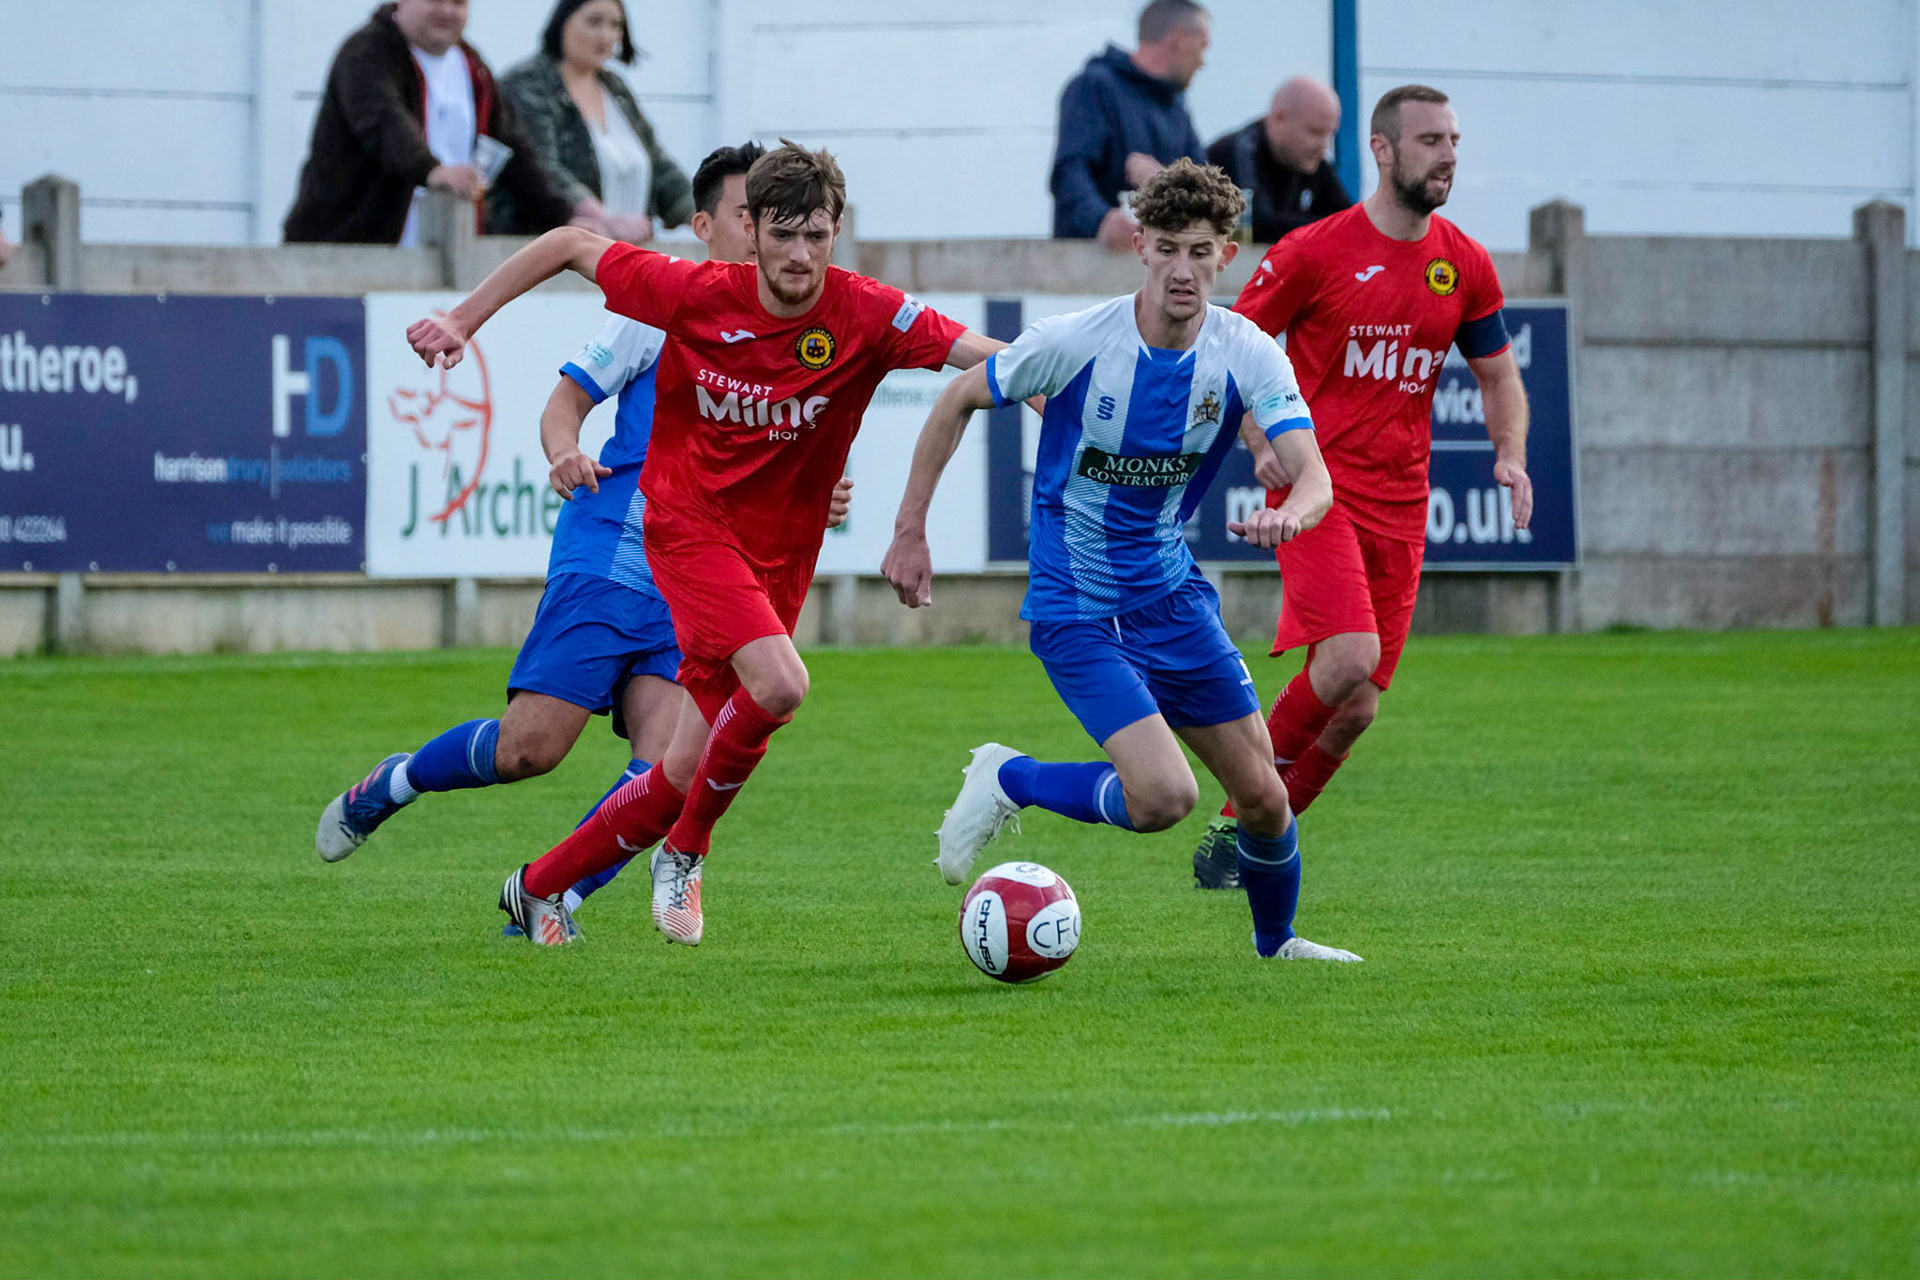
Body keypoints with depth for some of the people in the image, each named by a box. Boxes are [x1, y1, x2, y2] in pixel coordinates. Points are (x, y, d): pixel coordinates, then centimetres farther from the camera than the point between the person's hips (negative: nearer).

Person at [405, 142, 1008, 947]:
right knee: (778, 684, -29)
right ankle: (685, 852, -6)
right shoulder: (697, 294, -12)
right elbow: (571, 245, 1)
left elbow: (984, 356, -21)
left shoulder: (864, 315, -12)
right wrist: (464, 319, 1)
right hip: (689, 524, -3)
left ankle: (538, 889, 25)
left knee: (686, 776, 3)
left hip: (776, 559, 3)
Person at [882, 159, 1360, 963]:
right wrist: (910, 532, -2)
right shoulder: (1075, 343, -17)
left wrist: (1288, 515, -43)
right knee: (1164, 796, -21)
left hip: (1171, 595, 4)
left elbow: (1313, 478, -18)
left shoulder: (1247, 354, -9)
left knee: (1262, 796, 7)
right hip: (1075, 613, -4)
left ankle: (1276, 942, 36)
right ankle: (1010, 784, 5)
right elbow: (957, 401, -2)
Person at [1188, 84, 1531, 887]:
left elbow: (1498, 376, 18)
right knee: (1350, 655, -24)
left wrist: (1511, 454, -1)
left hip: (1400, 504, 5)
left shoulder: (1465, 267, 7)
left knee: (1356, 710, 1)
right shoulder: (1316, 252, -6)